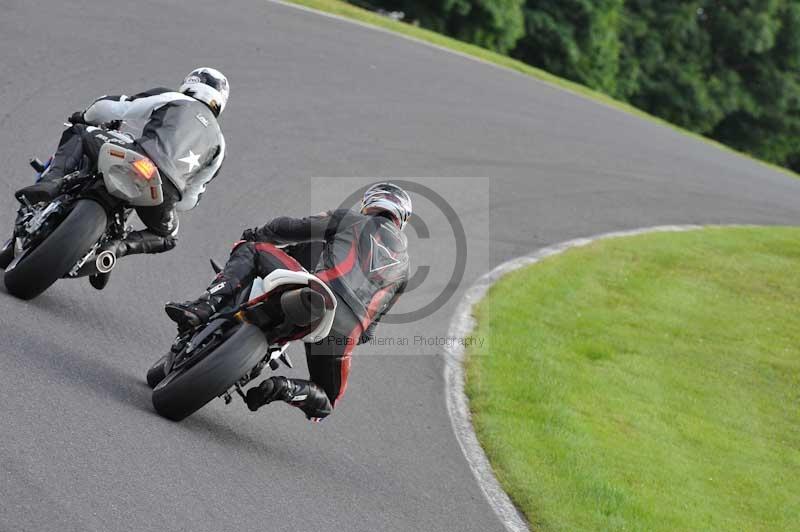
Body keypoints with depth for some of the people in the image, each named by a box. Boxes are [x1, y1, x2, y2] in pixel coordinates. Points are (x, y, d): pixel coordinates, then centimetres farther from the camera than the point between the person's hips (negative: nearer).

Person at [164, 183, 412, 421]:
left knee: (250, 251, 16)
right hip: (349, 329, 3)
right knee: (325, 400, 25)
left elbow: (292, 228, 14)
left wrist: (256, 235, 32)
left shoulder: (350, 219, 22)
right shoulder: (403, 266, 32)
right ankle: (287, 388, -11)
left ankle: (205, 307, -8)